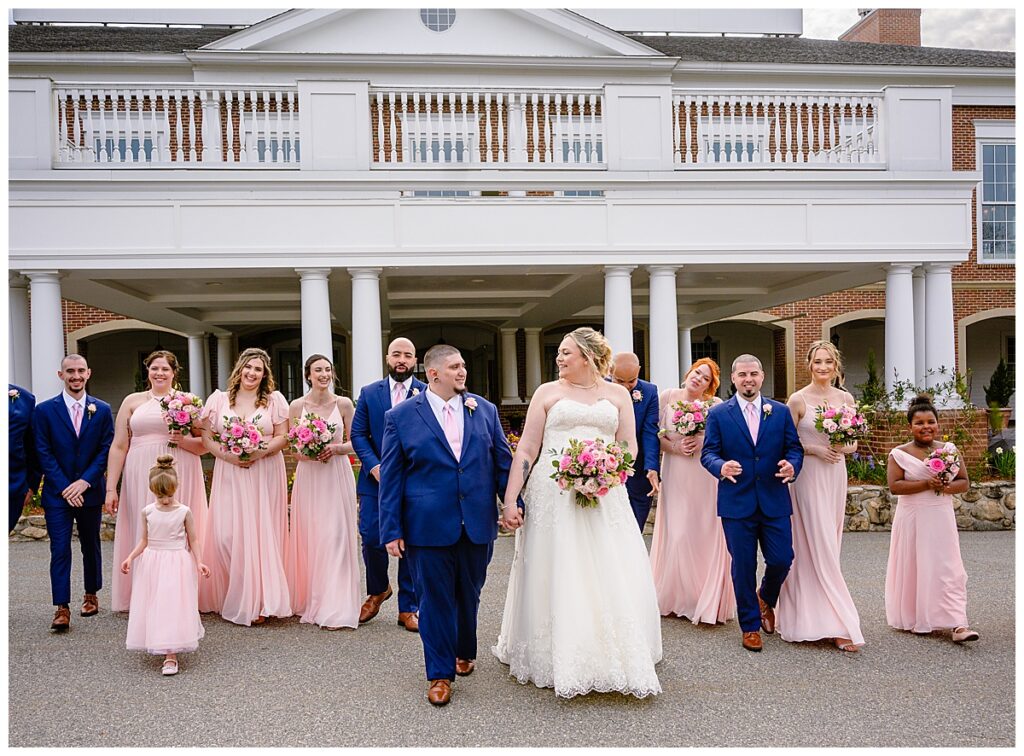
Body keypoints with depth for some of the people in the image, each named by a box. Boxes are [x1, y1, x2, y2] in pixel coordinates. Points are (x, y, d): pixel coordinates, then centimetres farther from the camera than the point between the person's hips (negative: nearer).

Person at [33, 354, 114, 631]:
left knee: (91, 545, 13)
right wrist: (64, 487, -11)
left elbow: (106, 450, -1)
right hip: (57, 492, -1)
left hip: (89, 491, 2)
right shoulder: (44, 410, -1)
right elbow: (44, 453, -4)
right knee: (60, 549, -4)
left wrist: (84, 481, -12)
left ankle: (91, 595, 29)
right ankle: (61, 608, -1)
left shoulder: (102, 410, 2)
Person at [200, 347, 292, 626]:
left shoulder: (275, 400, 4)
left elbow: (282, 437, 0)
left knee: (261, 533, -1)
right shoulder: (219, 399, 7)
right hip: (229, 475, 1)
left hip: (265, 475, -1)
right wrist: (227, 455, -12)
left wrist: (258, 453, -15)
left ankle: (257, 602, 7)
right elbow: (207, 437, 4)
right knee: (227, 534, -4)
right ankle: (228, 598, 12)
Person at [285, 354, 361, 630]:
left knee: (335, 537, -3)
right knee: (308, 537, 5)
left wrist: (336, 448, -13)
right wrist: (306, 452, -14)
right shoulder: (297, 406, 2)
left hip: (337, 476, -1)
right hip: (308, 477, 1)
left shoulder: (344, 404, 0)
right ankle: (308, 601, 20)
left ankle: (334, 608, 3)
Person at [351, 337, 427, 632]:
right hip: (376, 478, 1)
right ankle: (377, 590, 30)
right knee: (372, 540, 0)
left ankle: (408, 608, 19)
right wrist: (374, 467, -10)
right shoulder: (369, 393, 6)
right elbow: (358, 434, 3)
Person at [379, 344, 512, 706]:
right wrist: (392, 530, -5)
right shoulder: (401, 416, -2)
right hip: (429, 525, -3)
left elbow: (503, 460, 9)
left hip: (478, 524, 3)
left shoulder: (484, 410, 6)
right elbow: (390, 477, -2)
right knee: (436, 599, 5)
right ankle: (440, 673, 21)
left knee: (469, 595, 17)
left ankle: (464, 653, 41)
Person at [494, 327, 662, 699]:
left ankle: (616, 658, 17)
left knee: (612, 578, 0)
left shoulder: (618, 394, 12)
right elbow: (526, 449, 2)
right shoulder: (547, 392, 7)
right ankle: (557, 659, 16)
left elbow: (629, 447, 9)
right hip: (554, 495, -1)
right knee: (555, 577, 2)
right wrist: (510, 501, -6)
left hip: (604, 496, 1)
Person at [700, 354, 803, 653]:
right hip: (737, 502, -2)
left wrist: (792, 465, -15)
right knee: (743, 567, 5)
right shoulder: (718, 414, 2)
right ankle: (750, 625, 22)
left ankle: (766, 599, 35)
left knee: (782, 560, 2)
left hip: (774, 501, 2)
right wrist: (721, 467, -22)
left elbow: (794, 447, 7)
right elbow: (708, 452, -1)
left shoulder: (781, 411, 8)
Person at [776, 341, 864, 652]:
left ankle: (815, 614, 22)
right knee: (817, 548, -6)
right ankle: (839, 625, -2)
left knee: (828, 547, 10)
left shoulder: (846, 398, 7)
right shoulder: (798, 399, -5)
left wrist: (842, 448, -9)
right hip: (808, 477, -5)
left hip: (836, 476, 5)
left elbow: (853, 443, 12)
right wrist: (815, 450, -16)